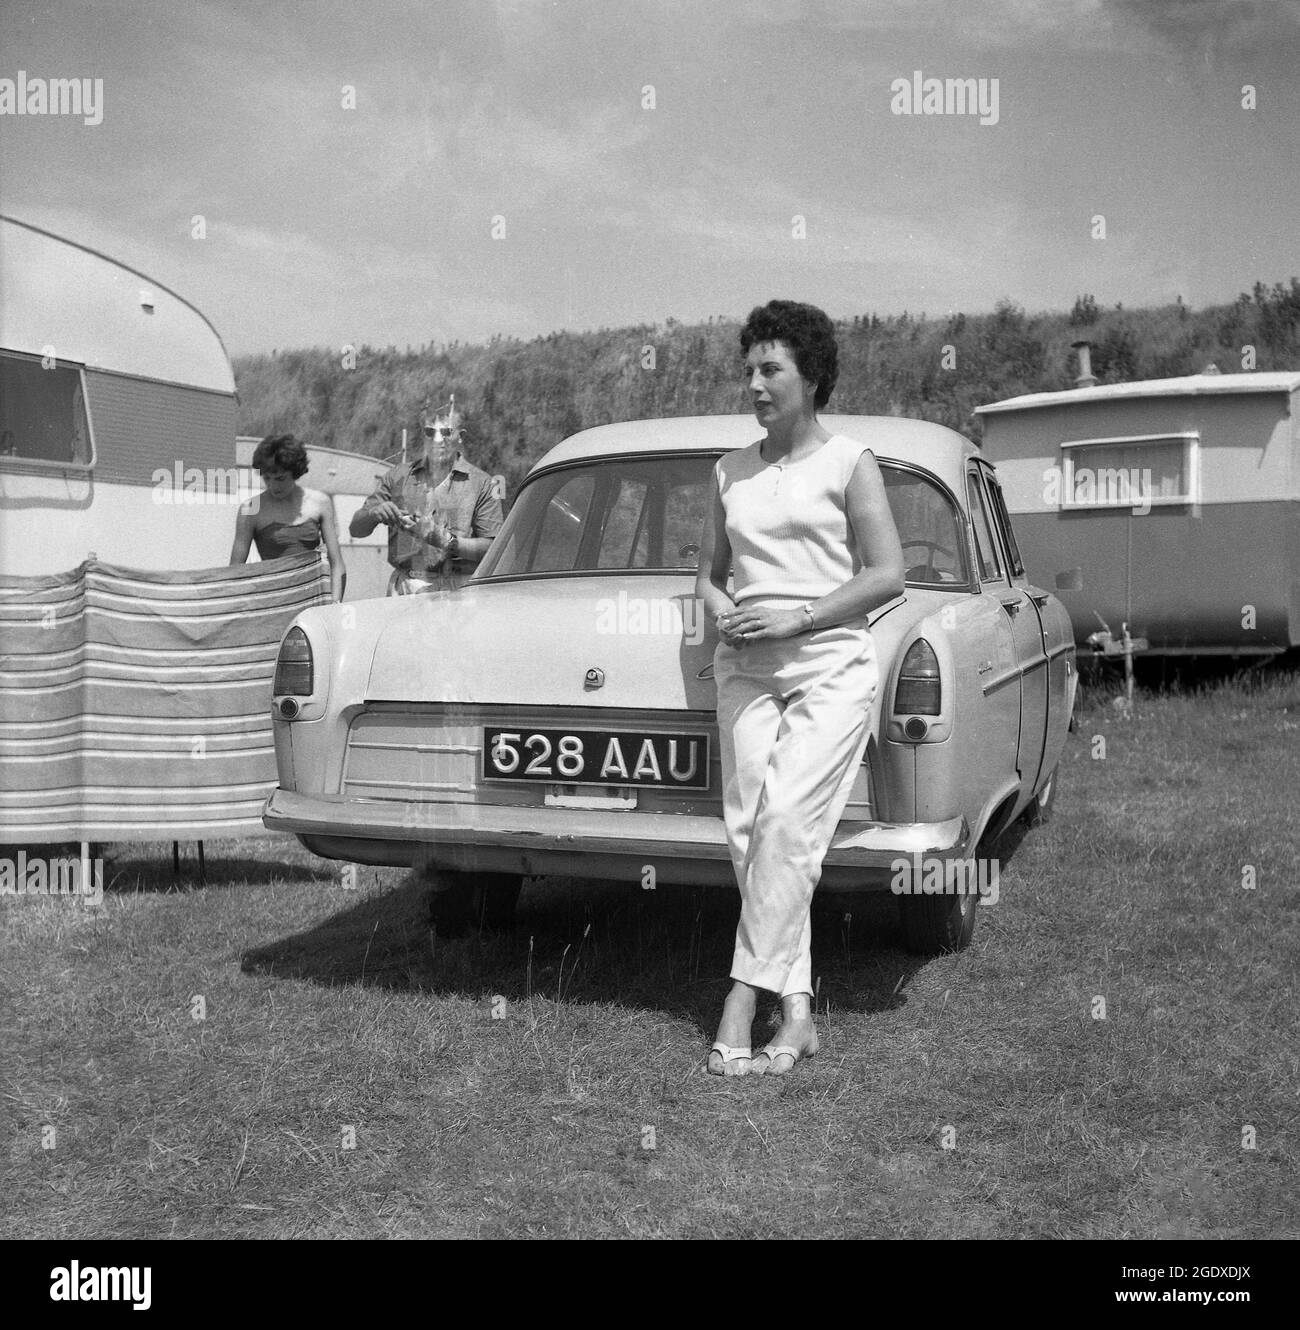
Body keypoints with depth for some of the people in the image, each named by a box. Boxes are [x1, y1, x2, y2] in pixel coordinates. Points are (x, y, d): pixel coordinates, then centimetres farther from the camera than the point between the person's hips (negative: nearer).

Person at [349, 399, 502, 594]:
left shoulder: (481, 483, 6)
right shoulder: (398, 477, 14)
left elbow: (492, 548, -1)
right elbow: (355, 529, 13)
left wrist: (444, 540, -13)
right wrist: (374, 513, -9)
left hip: (456, 592, -1)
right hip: (404, 588, 1)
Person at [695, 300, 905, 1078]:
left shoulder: (849, 462, 2)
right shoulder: (731, 472, 16)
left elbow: (888, 575, -3)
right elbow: (709, 572, 22)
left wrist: (796, 615, -12)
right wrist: (723, 612, -1)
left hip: (831, 667, -4)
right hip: (746, 668, 4)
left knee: (787, 821, -18)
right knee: (749, 829, -6)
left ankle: (743, 998, -14)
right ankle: (797, 1013, -1)